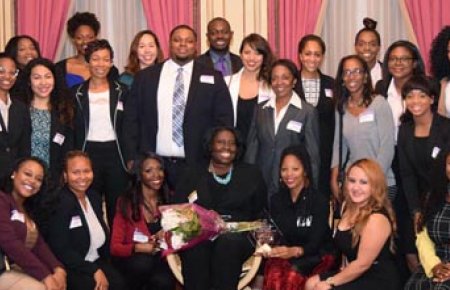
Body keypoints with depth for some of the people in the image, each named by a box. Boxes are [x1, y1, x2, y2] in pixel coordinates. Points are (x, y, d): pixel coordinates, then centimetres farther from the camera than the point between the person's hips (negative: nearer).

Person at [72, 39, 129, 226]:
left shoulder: (121, 91, 5)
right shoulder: (77, 93, 4)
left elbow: (129, 127, 6)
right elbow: (72, 130, 5)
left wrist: (130, 159, -1)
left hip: (115, 154, 0)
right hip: (87, 154, 0)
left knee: (118, 210, 4)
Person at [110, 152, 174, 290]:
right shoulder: (126, 203, -4)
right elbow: (115, 247, -6)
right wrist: (137, 248, -25)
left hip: (161, 259, 1)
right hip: (131, 261, -1)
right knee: (143, 262, -35)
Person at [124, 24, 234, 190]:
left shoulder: (212, 79, 5)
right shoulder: (145, 77, 9)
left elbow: (224, 121, 5)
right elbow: (132, 119, 10)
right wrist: (132, 158, 3)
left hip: (197, 165, -1)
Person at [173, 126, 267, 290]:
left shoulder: (251, 175, 19)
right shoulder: (192, 175, 19)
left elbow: (260, 215, 14)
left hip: (237, 239, 0)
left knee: (228, 241, -35)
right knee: (196, 243, -34)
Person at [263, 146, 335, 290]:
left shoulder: (320, 201, -8)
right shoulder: (277, 200, 7)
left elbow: (315, 244, -14)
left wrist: (294, 251, -34)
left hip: (317, 256, -3)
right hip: (285, 254, 3)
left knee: (293, 275, -36)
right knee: (273, 275, -32)